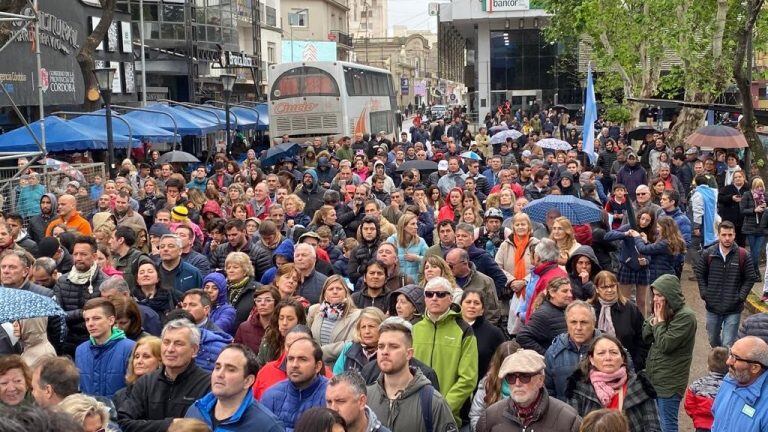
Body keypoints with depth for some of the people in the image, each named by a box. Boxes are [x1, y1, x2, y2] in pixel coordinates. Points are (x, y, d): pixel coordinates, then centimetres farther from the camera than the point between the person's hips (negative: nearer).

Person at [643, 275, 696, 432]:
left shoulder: (685, 316, -19)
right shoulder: (663, 311, 7)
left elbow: (665, 344, -21)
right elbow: (645, 337, 8)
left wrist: (660, 319, -14)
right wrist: (655, 318, -6)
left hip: (670, 382, -8)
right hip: (653, 377, 8)